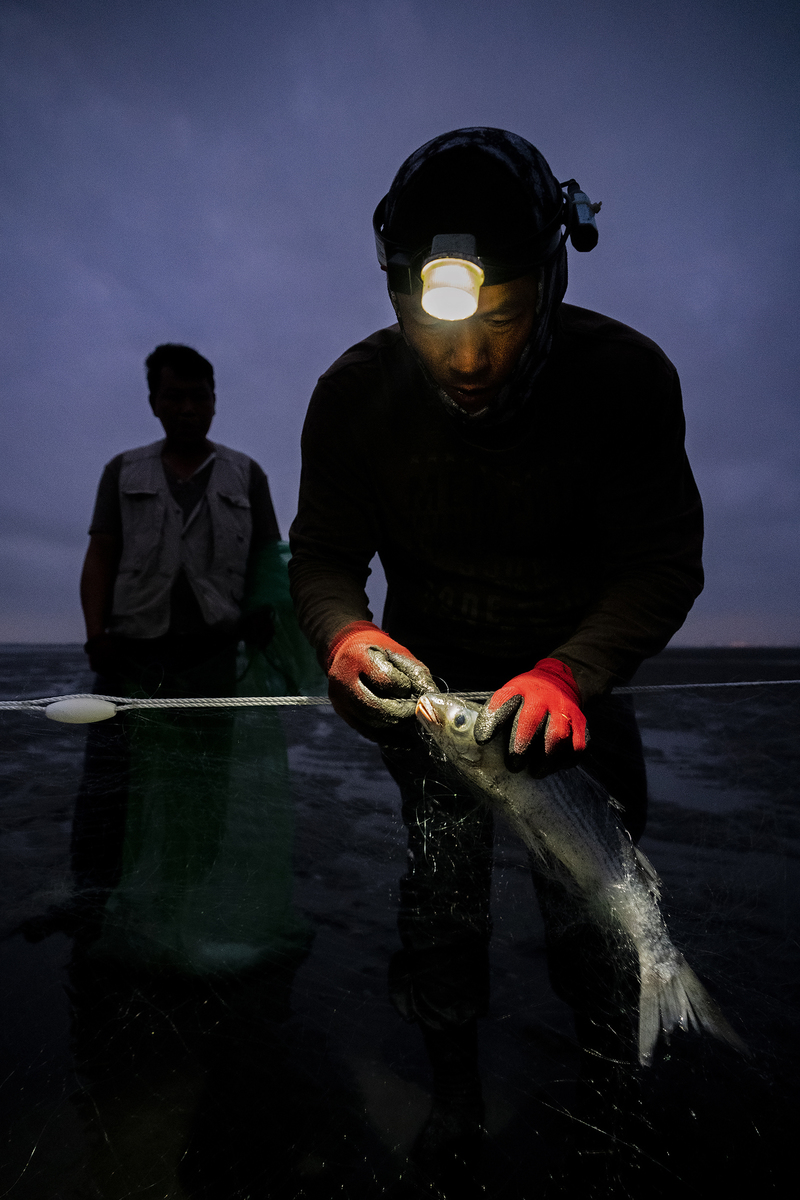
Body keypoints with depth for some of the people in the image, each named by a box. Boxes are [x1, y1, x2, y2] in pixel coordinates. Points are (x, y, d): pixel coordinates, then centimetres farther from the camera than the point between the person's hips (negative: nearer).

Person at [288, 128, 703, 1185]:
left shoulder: (628, 376, -17)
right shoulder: (355, 393, -14)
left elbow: (666, 561, -16)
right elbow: (322, 556, -9)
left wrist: (571, 672, -34)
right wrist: (347, 635, -33)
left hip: (576, 677, 1)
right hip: (428, 678, 1)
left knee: (598, 916, 10)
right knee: (442, 907, 9)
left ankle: (616, 1085, 44)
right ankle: (454, 1089, 38)